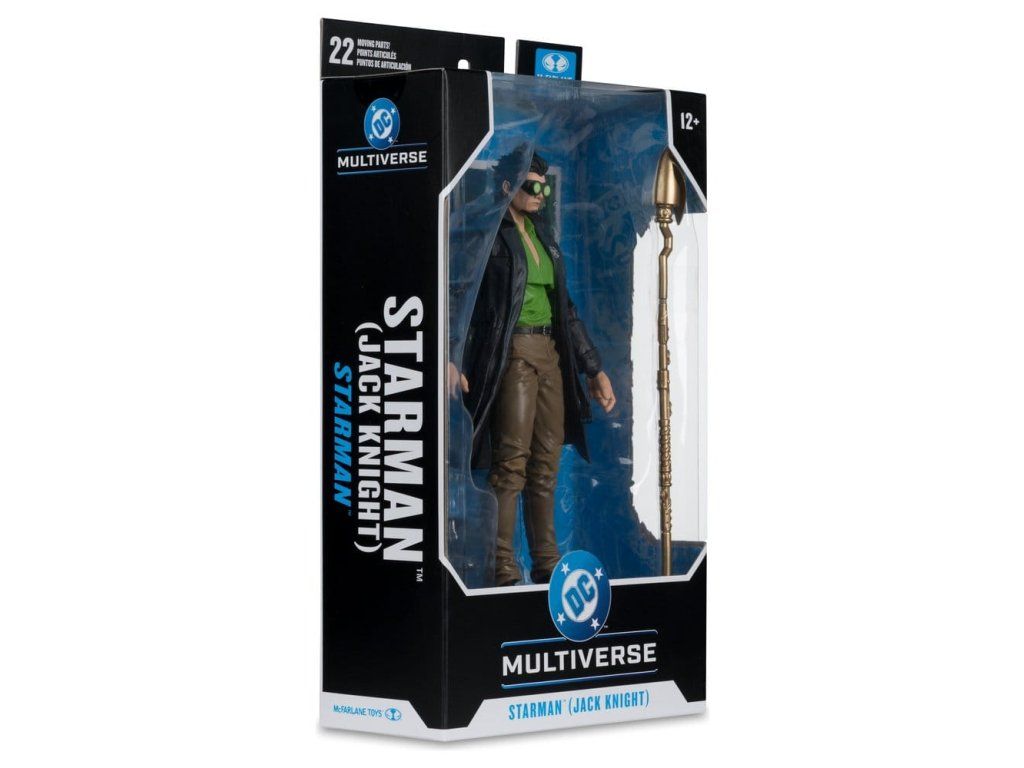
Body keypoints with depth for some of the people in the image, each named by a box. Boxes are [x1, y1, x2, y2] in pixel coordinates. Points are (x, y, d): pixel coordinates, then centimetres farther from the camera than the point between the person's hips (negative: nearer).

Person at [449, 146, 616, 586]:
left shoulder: (543, 237, 19)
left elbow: (566, 309, 23)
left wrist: (594, 370, 20)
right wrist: (449, 359, -26)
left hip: (550, 352, 7)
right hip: (511, 352, -7)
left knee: (547, 464, 7)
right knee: (511, 462, -10)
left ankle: (546, 566, 12)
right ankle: (503, 572, -9)